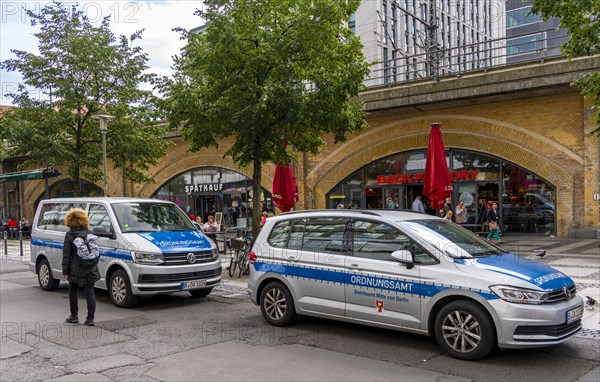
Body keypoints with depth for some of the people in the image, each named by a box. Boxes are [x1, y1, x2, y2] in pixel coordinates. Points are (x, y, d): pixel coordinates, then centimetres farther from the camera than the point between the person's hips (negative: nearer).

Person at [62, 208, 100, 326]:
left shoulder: (69, 235, -7)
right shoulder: (89, 233, 6)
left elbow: (66, 254, -7)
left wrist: (65, 271, -2)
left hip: (75, 270, -3)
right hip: (90, 270, 3)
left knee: (72, 292, 16)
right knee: (90, 293, 4)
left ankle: (74, 316, 22)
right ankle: (90, 318, 2)